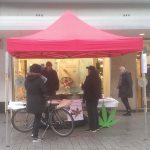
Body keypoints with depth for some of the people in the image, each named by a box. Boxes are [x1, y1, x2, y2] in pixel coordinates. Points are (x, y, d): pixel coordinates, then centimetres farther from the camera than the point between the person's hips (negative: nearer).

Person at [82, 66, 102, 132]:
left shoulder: (89, 78, -18)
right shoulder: (98, 78, 6)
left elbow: (84, 87, -16)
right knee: (95, 111, 16)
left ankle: (92, 128, 1)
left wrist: (82, 85, 5)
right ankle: (96, 126, 23)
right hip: (96, 97, 8)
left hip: (90, 97, -8)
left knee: (91, 112, -2)